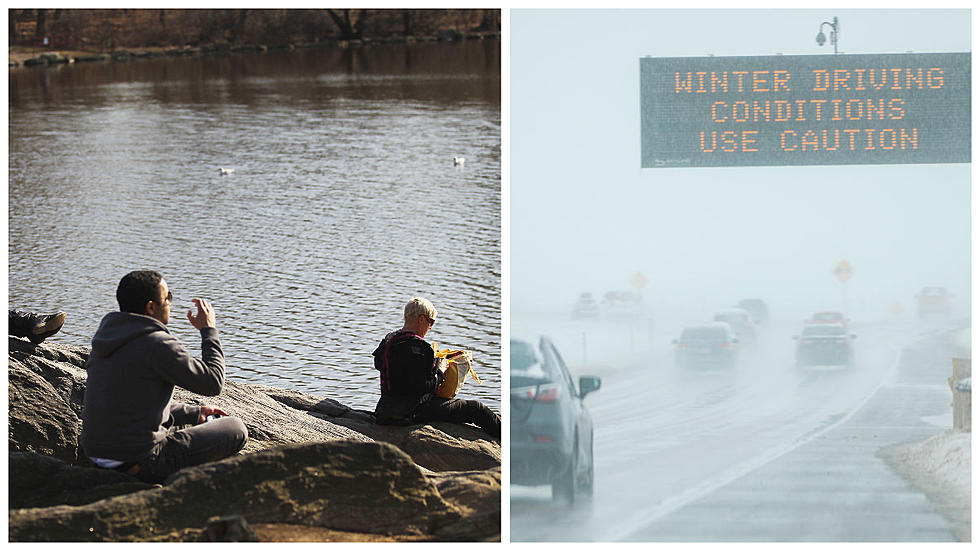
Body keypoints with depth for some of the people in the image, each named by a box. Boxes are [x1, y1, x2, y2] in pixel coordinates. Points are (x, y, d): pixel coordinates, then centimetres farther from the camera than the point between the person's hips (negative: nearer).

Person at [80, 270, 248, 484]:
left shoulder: (105, 341, 11)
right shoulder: (157, 344, -17)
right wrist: (209, 330, 3)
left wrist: (194, 413, 24)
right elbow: (213, 383, -9)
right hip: (140, 463, -8)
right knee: (236, 429, 4)